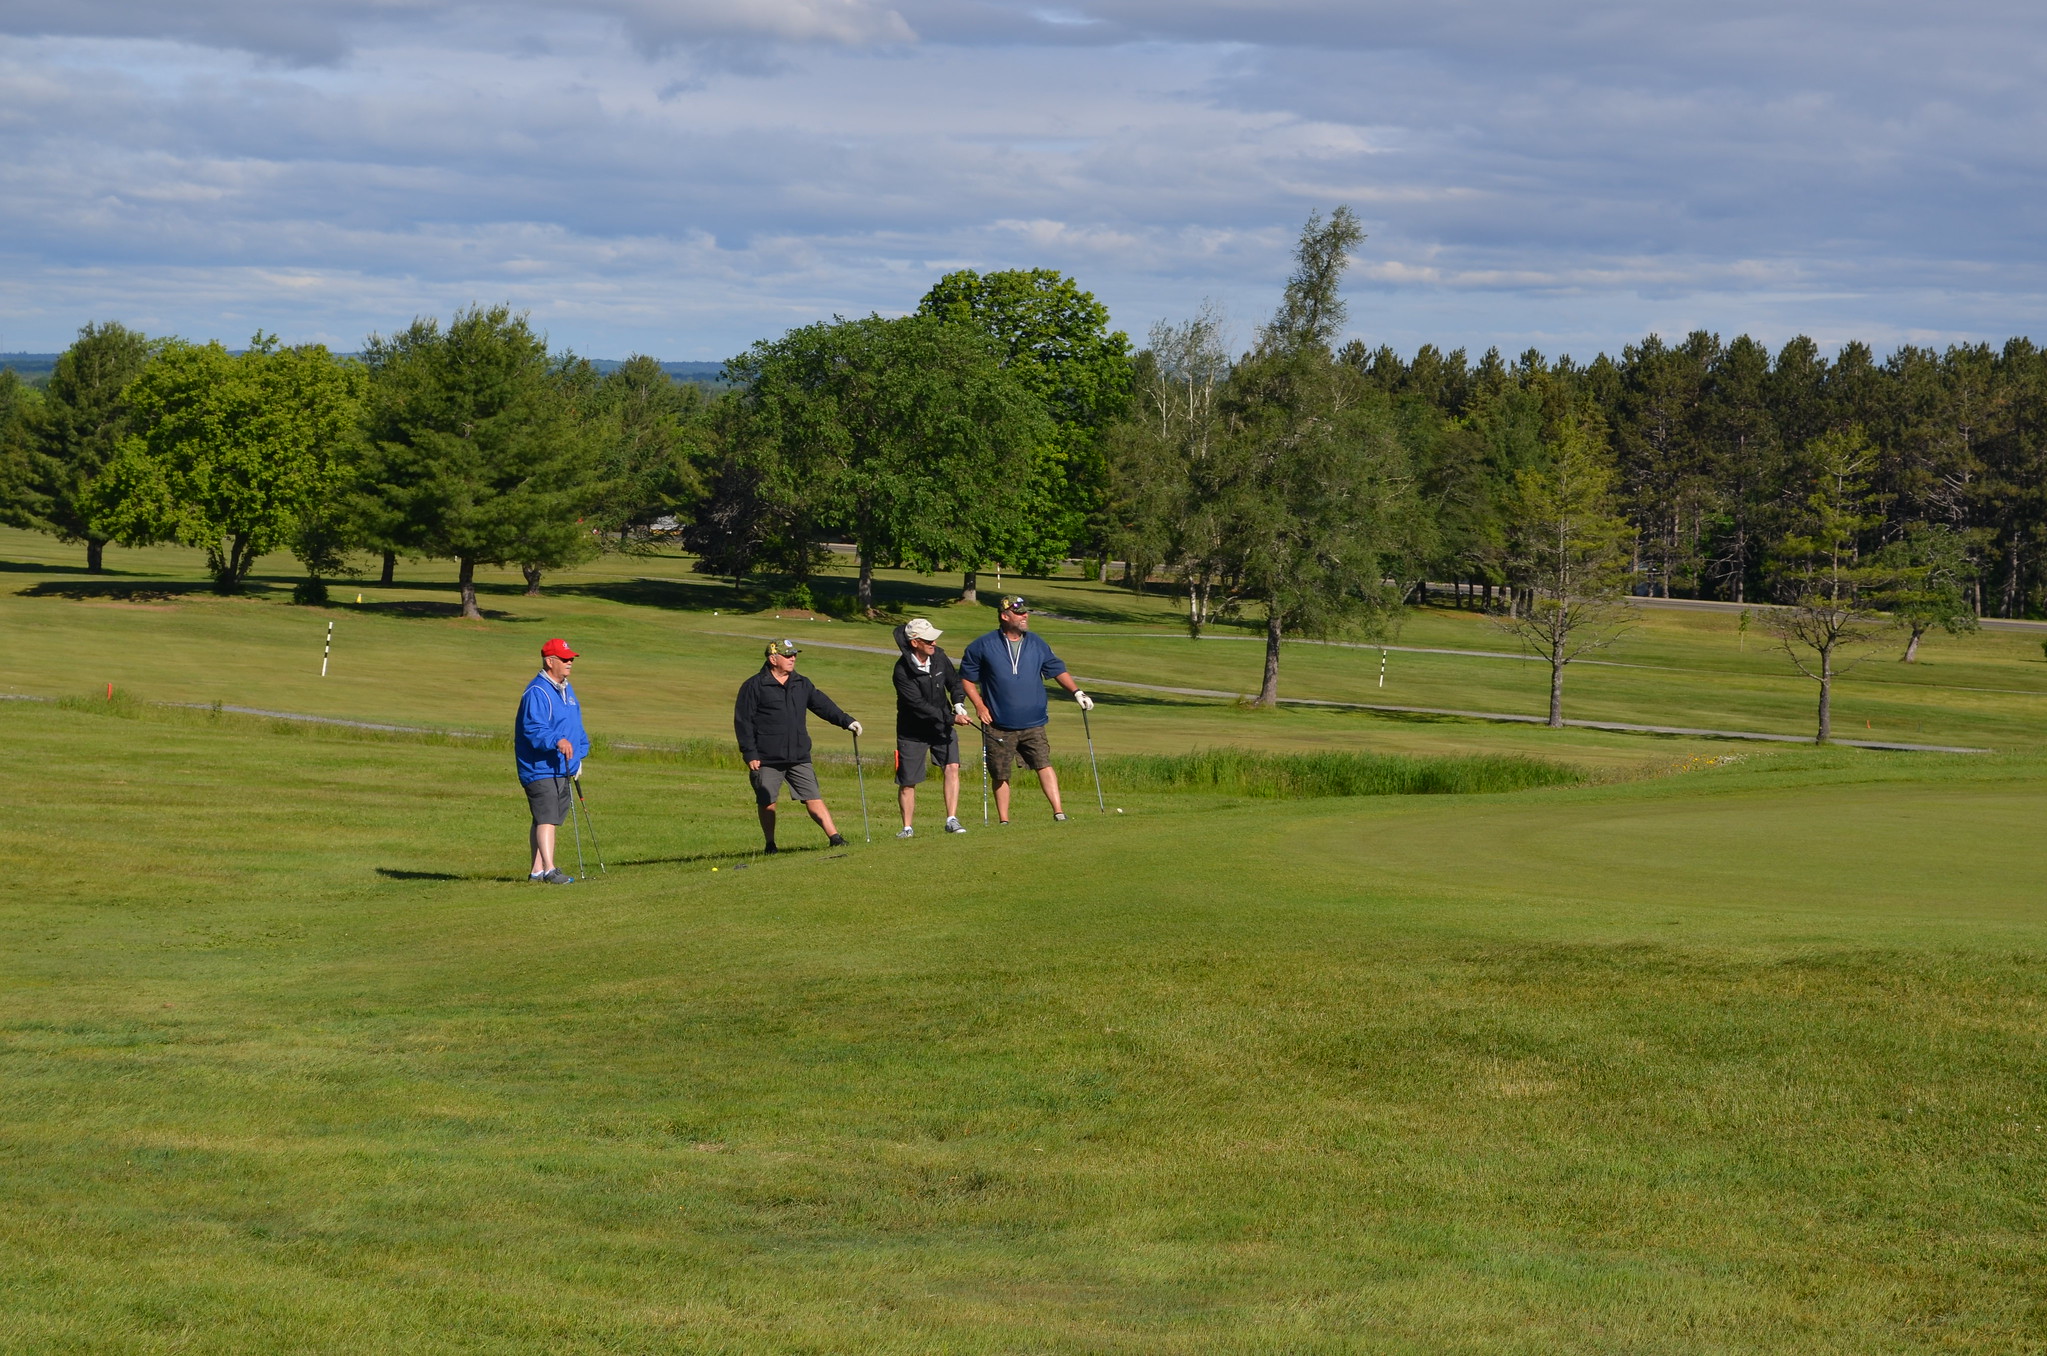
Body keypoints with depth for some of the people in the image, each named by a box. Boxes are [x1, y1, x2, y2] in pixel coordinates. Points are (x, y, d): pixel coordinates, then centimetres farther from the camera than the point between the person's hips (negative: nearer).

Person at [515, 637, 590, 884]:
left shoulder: (567, 690, 18)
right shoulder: (536, 693, -14)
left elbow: (576, 726, 27)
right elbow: (533, 729, -25)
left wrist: (579, 754, 18)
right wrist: (556, 741, -39)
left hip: (563, 769, 10)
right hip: (539, 770, -10)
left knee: (550, 820, 13)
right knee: (546, 819, -16)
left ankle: (537, 870, 19)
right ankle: (549, 870, -23)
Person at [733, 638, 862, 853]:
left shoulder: (802, 684, 13)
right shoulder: (754, 686, -3)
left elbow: (823, 704, 18)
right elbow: (743, 721, -4)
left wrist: (846, 721, 3)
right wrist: (750, 754, -9)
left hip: (799, 758, 3)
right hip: (767, 761, -3)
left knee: (813, 799, -2)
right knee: (767, 803, 4)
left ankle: (834, 837, -5)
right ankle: (770, 845, 16)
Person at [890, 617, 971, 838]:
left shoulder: (939, 657, -5)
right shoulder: (903, 670, -22)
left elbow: (954, 681, 13)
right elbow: (919, 705, -25)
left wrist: (958, 703, -7)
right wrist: (951, 718, -28)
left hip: (942, 725, 4)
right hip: (913, 730, -4)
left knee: (951, 767, -14)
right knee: (907, 781, 1)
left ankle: (952, 820, -11)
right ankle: (907, 827, 17)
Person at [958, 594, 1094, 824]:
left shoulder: (1037, 644, 9)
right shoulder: (983, 646, 1)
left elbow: (1058, 670, 16)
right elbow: (966, 678, 7)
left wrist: (1076, 692, 2)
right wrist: (979, 706, -3)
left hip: (1033, 724, 1)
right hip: (999, 726, -1)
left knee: (1044, 764, -12)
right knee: (1000, 775, 4)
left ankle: (1058, 812, -17)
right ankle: (1004, 820, 14)